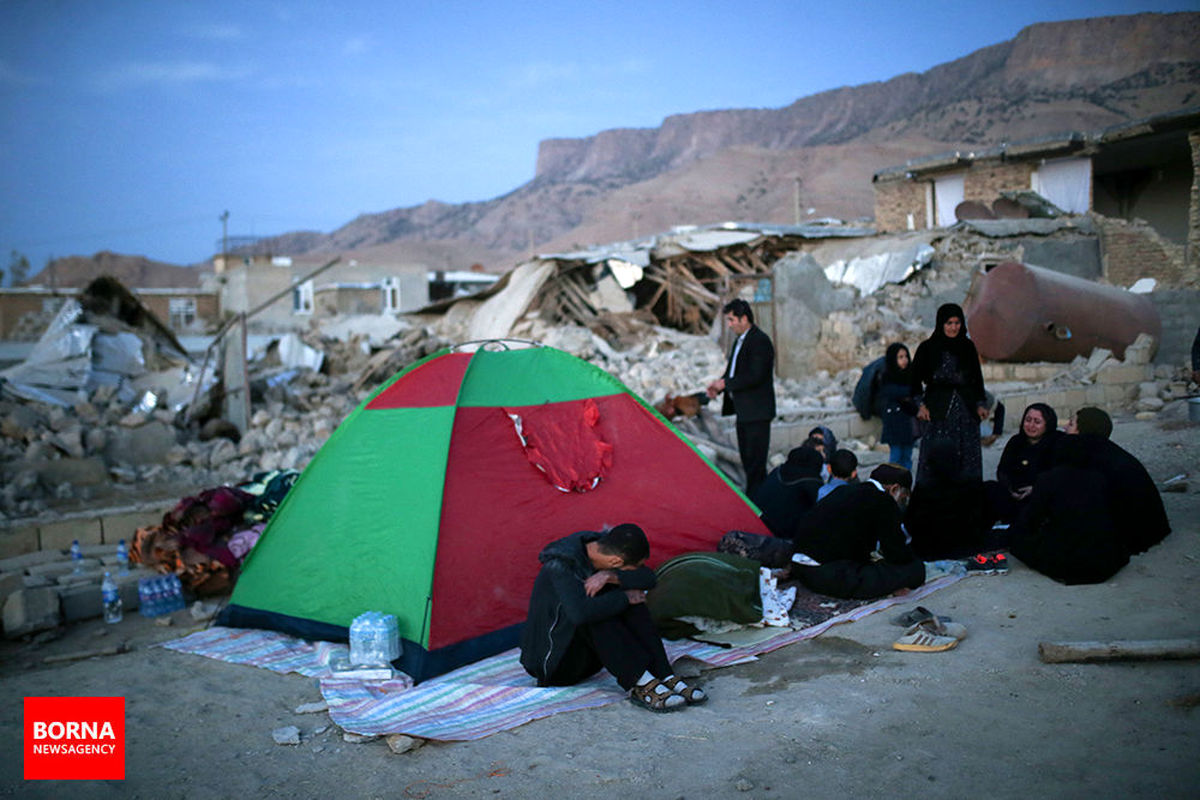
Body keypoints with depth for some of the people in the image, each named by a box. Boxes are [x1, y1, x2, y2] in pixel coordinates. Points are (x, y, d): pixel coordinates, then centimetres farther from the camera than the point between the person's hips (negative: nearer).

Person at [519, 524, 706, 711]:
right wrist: (625, 597, -30)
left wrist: (610, 576, -28)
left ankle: (664, 677, -23)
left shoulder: (598, 542, -6)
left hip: (584, 657, 7)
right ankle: (640, 684, -34)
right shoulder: (560, 567, -28)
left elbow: (648, 578, -11)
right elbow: (580, 613, -44)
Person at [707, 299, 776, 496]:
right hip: (744, 411, 10)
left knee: (755, 459, -6)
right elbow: (733, 370, 22)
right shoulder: (740, 339, 15)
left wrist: (726, 383, -17)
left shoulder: (760, 341, -16)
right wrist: (718, 386, 4)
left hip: (757, 412, -10)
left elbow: (755, 376, -23)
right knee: (746, 457, 16)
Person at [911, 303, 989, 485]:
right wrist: (920, 405, -8)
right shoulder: (928, 348, 0)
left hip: (966, 410, 3)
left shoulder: (968, 347, 10)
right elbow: (915, 379, 2)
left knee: (967, 456, 1)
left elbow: (977, 378, 17)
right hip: (938, 411, -3)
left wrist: (980, 404, 8)